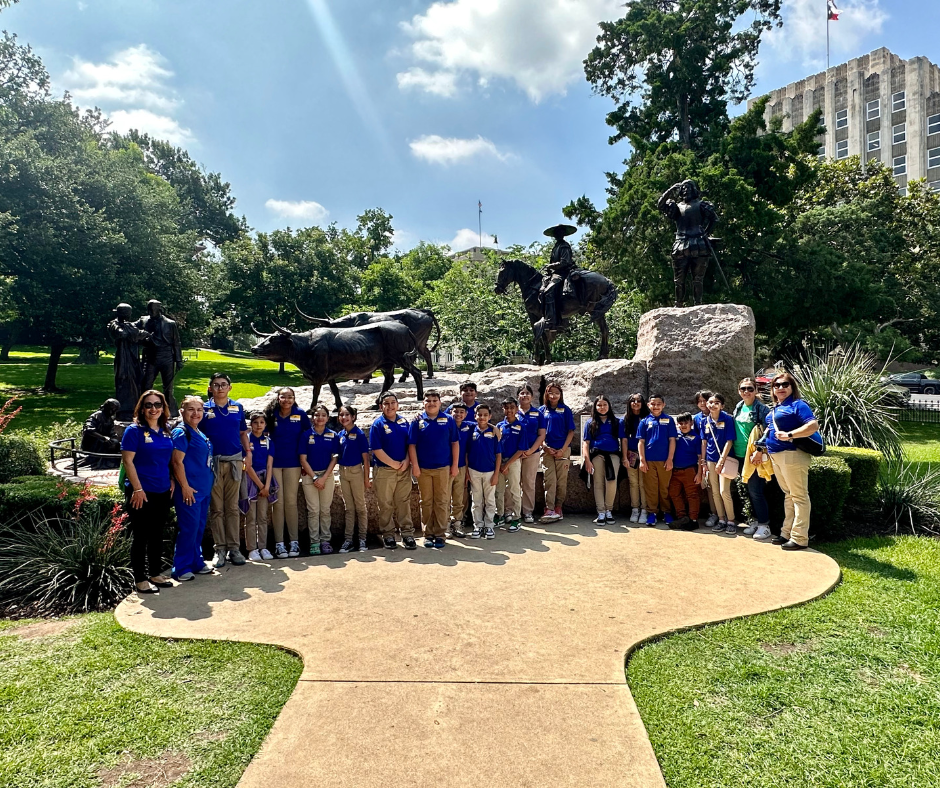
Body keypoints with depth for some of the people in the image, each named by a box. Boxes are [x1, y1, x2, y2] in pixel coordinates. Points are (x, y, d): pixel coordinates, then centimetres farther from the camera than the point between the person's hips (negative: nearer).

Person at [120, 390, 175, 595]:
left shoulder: (165, 432, 9)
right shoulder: (134, 430, -9)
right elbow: (128, 461, -13)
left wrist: (171, 481, 8)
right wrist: (137, 489, -18)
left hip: (162, 492, 6)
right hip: (141, 492, -6)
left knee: (157, 534, 15)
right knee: (140, 536, 2)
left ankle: (156, 573, 27)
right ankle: (140, 579, 12)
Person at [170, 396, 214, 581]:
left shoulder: (199, 433, 15)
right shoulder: (181, 432, -12)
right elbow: (177, 462, -17)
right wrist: (185, 487, -19)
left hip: (203, 489, 9)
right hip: (189, 490, -9)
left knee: (200, 527, 15)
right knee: (188, 528, -4)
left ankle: (197, 562, 26)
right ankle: (181, 568, 6)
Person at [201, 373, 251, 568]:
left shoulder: (238, 408, 9)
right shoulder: (205, 409, 2)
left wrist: (248, 452, 2)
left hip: (234, 461, 2)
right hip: (213, 462, -2)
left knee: (232, 507, 6)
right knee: (216, 508, 3)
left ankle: (234, 548, 11)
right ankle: (220, 549, 10)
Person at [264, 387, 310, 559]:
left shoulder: (301, 415, -2)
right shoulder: (270, 415, -1)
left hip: (293, 464, 0)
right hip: (274, 464, 0)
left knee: (291, 502, 3)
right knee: (278, 502, 1)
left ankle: (294, 541, 10)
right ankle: (279, 543, 6)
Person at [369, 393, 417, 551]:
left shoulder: (404, 422, 7)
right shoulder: (378, 424, -7)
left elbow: (410, 444, 10)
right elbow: (377, 450, -12)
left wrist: (407, 461, -7)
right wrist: (394, 464, -12)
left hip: (404, 469, 4)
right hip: (384, 470, -3)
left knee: (404, 502, 7)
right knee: (385, 504, 4)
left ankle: (407, 534, 13)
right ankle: (388, 535, 16)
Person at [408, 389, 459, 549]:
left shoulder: (448, 420, 4)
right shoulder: (418, 421, 2)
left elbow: (455, 443, 4)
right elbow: (412, 445, 1)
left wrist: (455, 465, -1)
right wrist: (415, 465, -7)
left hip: (443, 468, 0)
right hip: (423, 469, 0)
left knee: (442, 502, 3)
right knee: (426, 502, 7)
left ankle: (440, 534, 11)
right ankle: (428, 534, 16)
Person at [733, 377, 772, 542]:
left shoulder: (762, 409, -8)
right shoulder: (738, 408, 11)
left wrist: (759, 452, -20)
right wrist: (733, 452, 13)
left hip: (755, 456, -7)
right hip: (741, 455, 7)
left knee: (755, 490, -7)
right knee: (750, 490, 13)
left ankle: (764, 525, 3)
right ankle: (756, 521, 23)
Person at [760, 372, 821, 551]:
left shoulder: (797, 404, -8)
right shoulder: (775, 408, 18)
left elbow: (813, 426, -21)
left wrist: (789, 435, -27)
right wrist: (763, 448, 18)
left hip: (792, 454, -9)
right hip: (776, 456, 9)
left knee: (798, 496, -4)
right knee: (788, 494, 15)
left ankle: (800, 539, -1)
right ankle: (787, 533, 22)